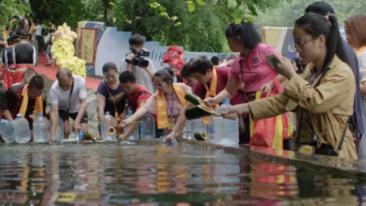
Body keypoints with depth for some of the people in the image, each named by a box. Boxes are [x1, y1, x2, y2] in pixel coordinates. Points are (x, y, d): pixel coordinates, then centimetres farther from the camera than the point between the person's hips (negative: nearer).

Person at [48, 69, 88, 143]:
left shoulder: (80, 81, -33)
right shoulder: (54, 89, -35)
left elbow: (83, 103, -34)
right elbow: (54, 111, -37)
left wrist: (77, 122, -48)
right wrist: (53, 134, -47)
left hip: (77, 108, 1)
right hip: (61, 109, -1)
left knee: (84, 131, -14)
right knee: (65, 131, -22)